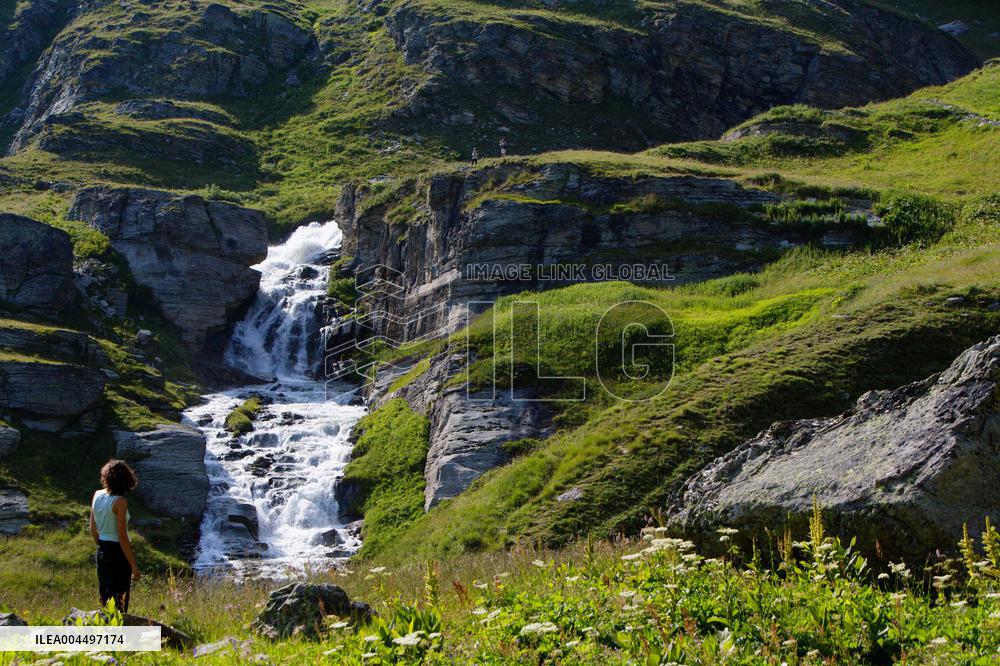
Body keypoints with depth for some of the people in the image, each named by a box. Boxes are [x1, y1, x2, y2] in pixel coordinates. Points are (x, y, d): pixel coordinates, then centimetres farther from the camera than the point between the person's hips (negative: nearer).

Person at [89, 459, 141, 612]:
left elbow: (93, 530, 10)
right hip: (118, 553, -7)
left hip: (102, 552, 7)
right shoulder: (120, 501, -18)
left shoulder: (97, 495, 1)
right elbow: (122, 537, -19)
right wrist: (134, 565, -15)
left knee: (104, 598, 19)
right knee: (119, 600, 4)